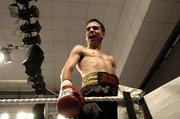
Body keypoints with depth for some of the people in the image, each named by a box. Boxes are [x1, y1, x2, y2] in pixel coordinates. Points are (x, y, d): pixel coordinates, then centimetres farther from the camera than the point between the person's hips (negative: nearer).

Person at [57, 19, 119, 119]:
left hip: (113, 94, 5)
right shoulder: (80, 49, 26)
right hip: (93, 90, -4)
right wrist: (66, 87, -17)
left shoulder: (110, 59, 37)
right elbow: (68, 68, 6)